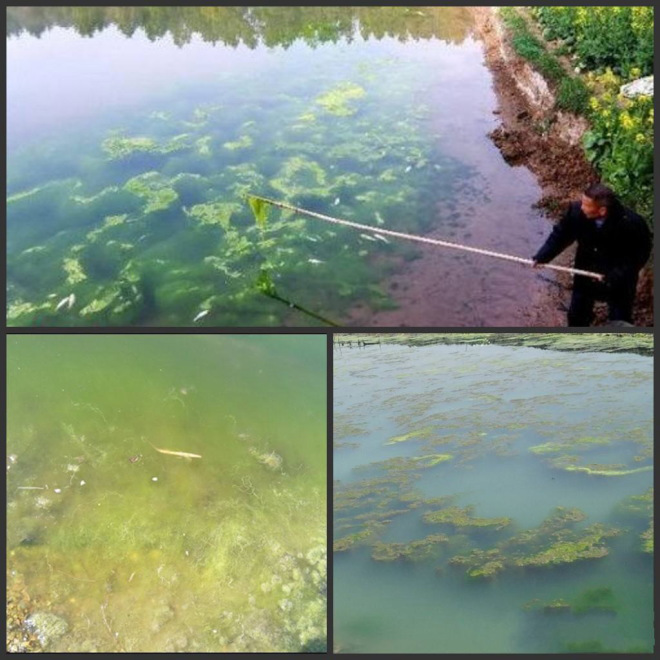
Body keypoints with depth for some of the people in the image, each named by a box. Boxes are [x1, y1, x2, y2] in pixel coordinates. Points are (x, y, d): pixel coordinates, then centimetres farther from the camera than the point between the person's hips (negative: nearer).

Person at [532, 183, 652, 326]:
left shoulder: (632, 223, -32)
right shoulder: (576, 211, -25)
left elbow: (640, 254, -18)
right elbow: (560, 235, -8)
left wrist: (617, 275, -27)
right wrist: (541, 257, -19)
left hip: (619, 281, -3)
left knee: (620, 322, 14)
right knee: (577, 314, 22)